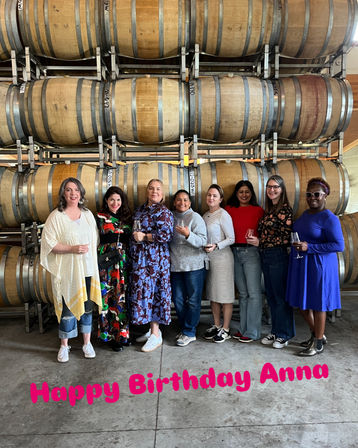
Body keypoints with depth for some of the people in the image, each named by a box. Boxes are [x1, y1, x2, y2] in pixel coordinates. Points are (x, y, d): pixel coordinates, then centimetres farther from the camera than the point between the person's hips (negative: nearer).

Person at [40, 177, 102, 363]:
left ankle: (87, 342, 27)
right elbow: (48, 243, -9)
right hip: (67, 270, -4)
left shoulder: (87, 214, 9)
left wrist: (89, 250, 2)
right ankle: (64, 345, 23)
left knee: (87, 305, 11)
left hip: (87, 269, 4)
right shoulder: (56, 216, -5)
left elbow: (95, 239, 16)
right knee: (67, 307, 4)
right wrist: (72, 248, -18)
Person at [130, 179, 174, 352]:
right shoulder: (140, 210, 16)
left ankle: (156, 335, 6)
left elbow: (166, 235, -18)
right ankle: (153, 329, 24)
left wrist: (144, 237, -15)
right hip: (139, 259, 8)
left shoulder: (163, 212, -8)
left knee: (150, 291, -6)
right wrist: (134, 236, 9)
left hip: (154, 258, -8)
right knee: (143, 291, 10)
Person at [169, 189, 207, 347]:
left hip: (193, 265, -6)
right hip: (175, 266, 6)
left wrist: (188, 234, -28)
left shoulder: (195, 217, -5)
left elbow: (203, 241, -14)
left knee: (193, 300, 2)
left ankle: (189, 332, 13)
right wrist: (168, 255, 10)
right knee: (178, 299, 11)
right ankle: (184, 328, 27)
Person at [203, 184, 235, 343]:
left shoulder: (223, 215, -9)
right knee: (212, 294, 13)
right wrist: (204, 247, 5)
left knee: (225, 294, 0)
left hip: (222, 258, -7)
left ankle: (225, 329, 12)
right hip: (209, 258, 7)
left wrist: (216, 246, -22)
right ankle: (216, 325, 26)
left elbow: (231, 239, -11)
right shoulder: (205, 215, 13)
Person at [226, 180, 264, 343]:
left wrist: (254, 235, -17)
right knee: (243, 293, 13)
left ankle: (252, 332, 8)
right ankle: (243, 329, 23)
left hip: (251, 252, -4)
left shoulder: (258, 210, 0)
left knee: (253, 293, -2)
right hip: (234, 253, 4)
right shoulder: (229, 209, 9)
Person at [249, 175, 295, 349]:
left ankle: (285, 334, 17)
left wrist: (260, 242, -14)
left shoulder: (285, 209, -11)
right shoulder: (268, 210, 13)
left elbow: (286, 238, -15)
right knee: (271, 295, 15)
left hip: (278, 256, -8)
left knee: (281, 296, 2)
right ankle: (275, 331, 28)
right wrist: (254, 237, 1)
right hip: (265, 256, 8)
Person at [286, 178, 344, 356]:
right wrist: (296, 246, 7)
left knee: (317, 305, 4)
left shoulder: (329, 218, -14)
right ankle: (317, 335, 36)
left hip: (318, 266, -8)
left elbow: (339, 245, -20)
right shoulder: (305, 214, 10)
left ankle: (318, 344, 22)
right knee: (302, 303, 16)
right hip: (300, 265, 8)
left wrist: (309, 247, -23)